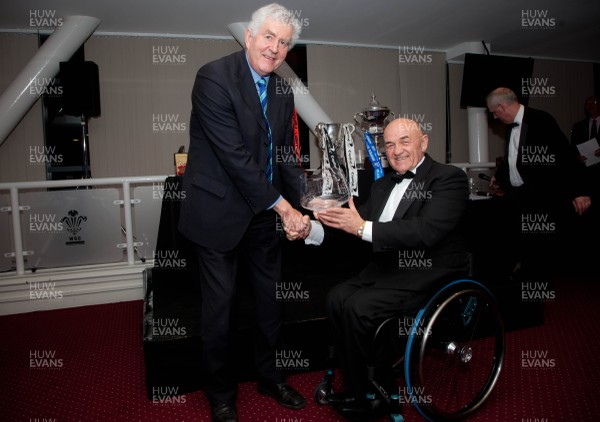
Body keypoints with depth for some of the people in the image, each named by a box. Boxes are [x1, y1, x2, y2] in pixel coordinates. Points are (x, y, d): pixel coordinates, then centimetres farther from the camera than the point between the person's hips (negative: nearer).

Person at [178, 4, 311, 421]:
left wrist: (301, 208, 0)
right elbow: (234, 156, -23)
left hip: (266, 212, 7)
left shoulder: (283, 91, 6)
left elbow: (285, 155, 10)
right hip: (219, 210, -6)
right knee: (220, 304, 6)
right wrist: (282, 206, -21)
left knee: (271, 297, 15)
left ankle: (270, 376, 38)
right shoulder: (214, 77, -16)